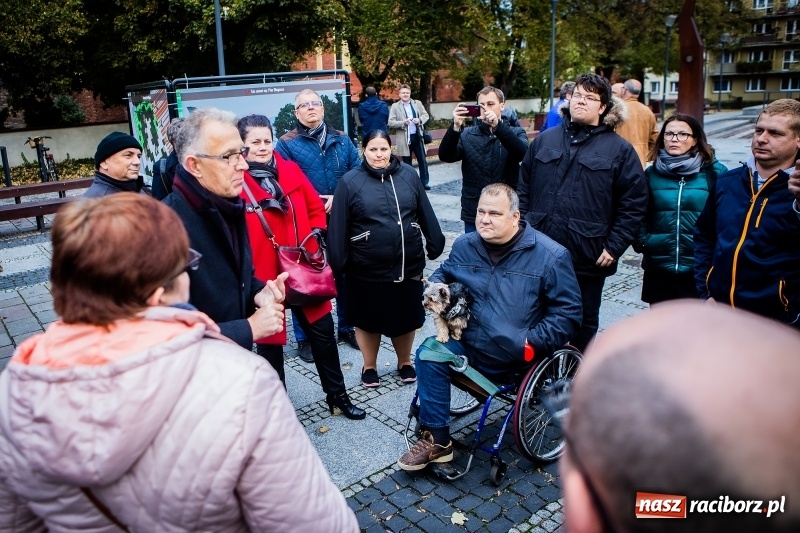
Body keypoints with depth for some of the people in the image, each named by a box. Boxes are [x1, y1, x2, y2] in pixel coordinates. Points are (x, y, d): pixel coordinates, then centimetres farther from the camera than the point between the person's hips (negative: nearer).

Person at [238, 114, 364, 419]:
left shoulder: (290, 170, 3)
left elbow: (315, 207, 14)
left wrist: (316, 234, 1)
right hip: (262, 275, -5)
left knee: (323, 332, 15)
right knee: (270, 341, 12)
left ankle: (337, 395, 35)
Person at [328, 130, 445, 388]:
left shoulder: (408, 175, 2)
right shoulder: (350, 182, -6)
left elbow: (425, 214, 6)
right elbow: (338, 226, -7)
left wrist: (435, 246, 8)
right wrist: (338, 263, -9)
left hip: (409, 265, 2)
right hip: (367, 269, -2)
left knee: (406, 317, 15)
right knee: (369, 320, 13)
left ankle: (405, 362, 39)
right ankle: (369, 366, 35)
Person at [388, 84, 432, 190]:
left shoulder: (417, 103, 8)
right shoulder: (395, 106, 1)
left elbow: (426, 115, 10)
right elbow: (390, 123, -5)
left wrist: (420, 120, -11)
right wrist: (403, 123, -20)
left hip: (417, 136, 2)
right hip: (404, 138, -2)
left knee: (422, 160, 5)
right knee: (407, 163, 7)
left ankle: (424, 182, 14)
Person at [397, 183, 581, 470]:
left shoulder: (550, 255, -9)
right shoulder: (465, 245, 5)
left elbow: (567, 313, -7)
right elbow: (443, 274, 24)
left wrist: (532, 342, -18)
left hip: (517, 358, -5)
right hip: (470, 345, 5)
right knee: (429, 354, -22)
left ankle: (438, 442, -1)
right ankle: (436, 441, -6)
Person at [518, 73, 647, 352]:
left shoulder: (620, 149, -1)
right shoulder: (545, 140, 9)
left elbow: (634, 203, -4)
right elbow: (524, 188, 11)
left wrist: (614, 247, -9)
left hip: (588, 256, -2)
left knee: (584, 322, 13)